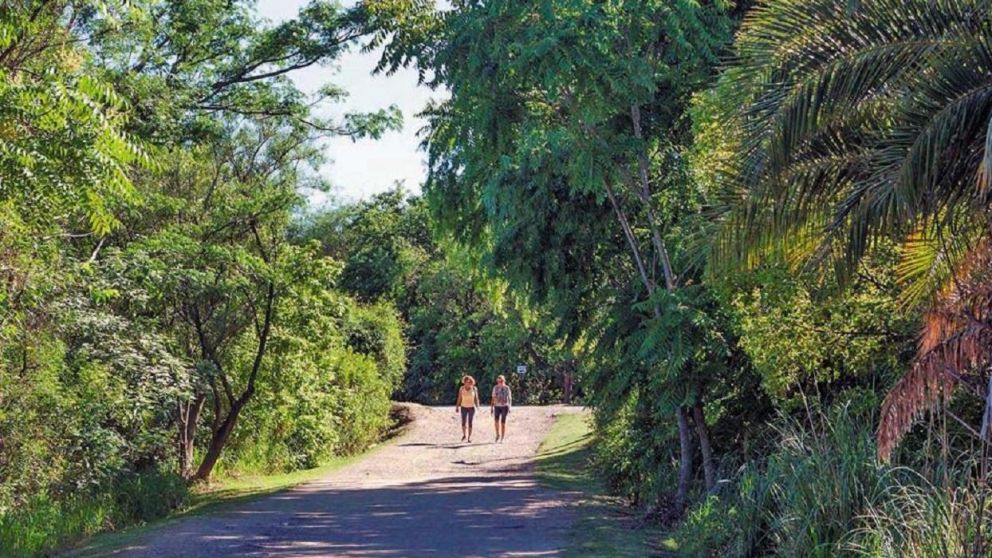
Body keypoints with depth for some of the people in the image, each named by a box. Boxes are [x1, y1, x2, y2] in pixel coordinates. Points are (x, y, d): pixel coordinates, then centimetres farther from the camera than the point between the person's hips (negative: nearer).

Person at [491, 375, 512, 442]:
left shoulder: (507, 388, -1)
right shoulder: (495, 388, 6)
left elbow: (510, 398, 1)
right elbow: (493, 398, 10)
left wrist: (509, 407, -7)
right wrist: (491, 407, 5)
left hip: (505, 406, -2)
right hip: (497, 406, 2)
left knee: (503, 422, -4)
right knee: (496, 420, -16)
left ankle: (503, 438, 6)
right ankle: (498, 435, 3)